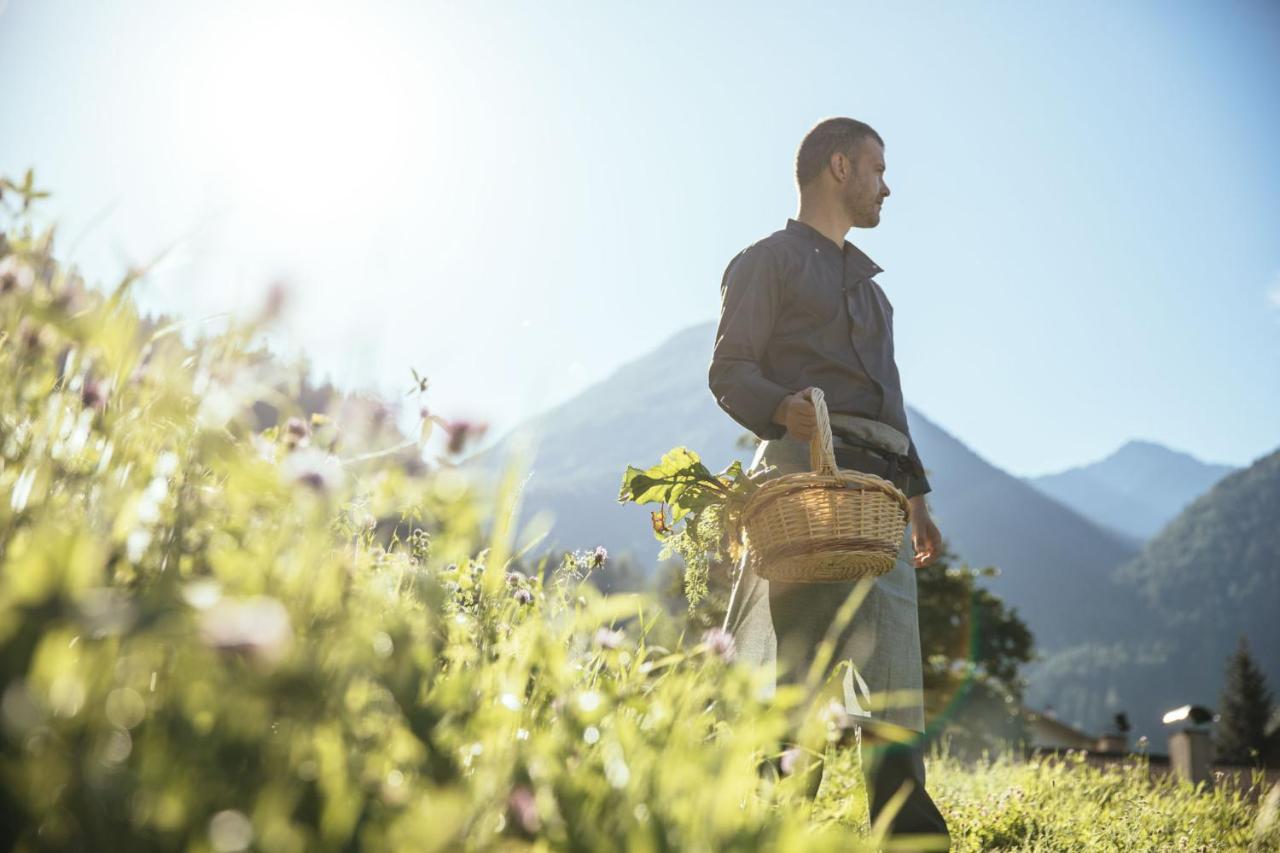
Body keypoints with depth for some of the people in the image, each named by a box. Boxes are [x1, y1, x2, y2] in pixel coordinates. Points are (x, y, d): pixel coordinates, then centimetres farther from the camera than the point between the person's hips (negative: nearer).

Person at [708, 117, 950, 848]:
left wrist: (916, 495, 23)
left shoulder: (866, 281, 32)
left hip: (879, 484, 7)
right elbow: (729, 371, -4)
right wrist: (783, 407, -26)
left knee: (893, 664, -1)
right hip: (809, 470, -7)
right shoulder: (767, 261, 8)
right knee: (798, 656, -13)